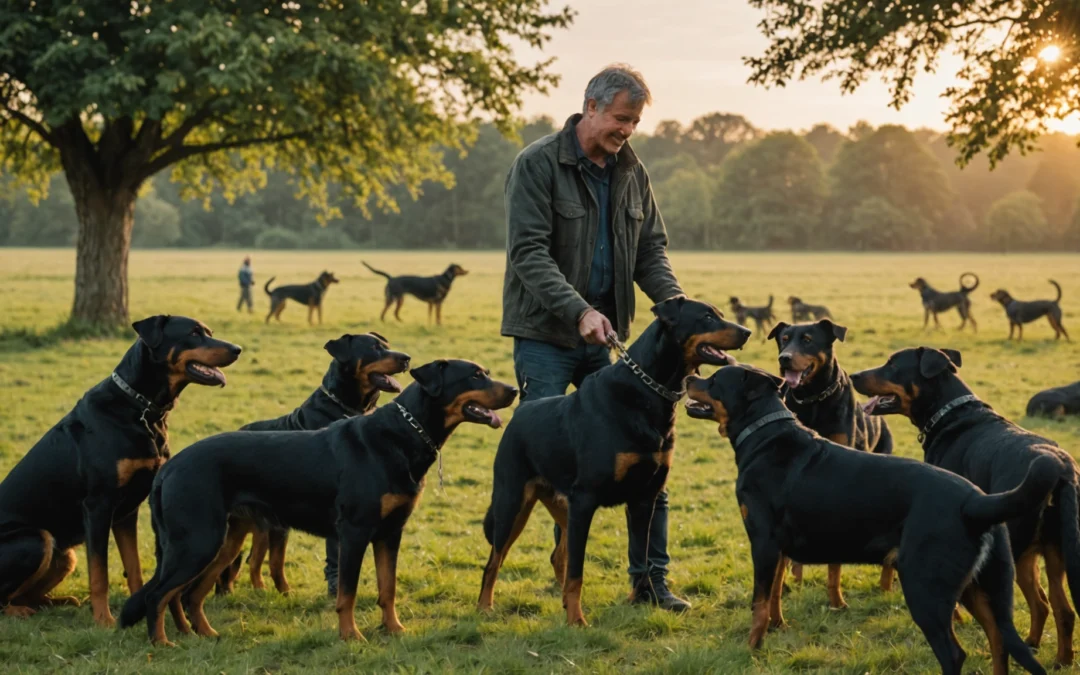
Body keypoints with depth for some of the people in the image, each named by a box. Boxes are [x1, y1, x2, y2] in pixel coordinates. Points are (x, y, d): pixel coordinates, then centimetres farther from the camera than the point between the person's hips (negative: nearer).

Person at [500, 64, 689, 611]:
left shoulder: (631, 173, 9)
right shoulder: (538, 165, -10)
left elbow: (650, 251, 11)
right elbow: (528, 252, -16)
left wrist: (674, 303, -8)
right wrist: (578, 310, -27)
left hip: (607, 338, 5)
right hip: (545, 335, -5)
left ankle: (650, 579, 8)